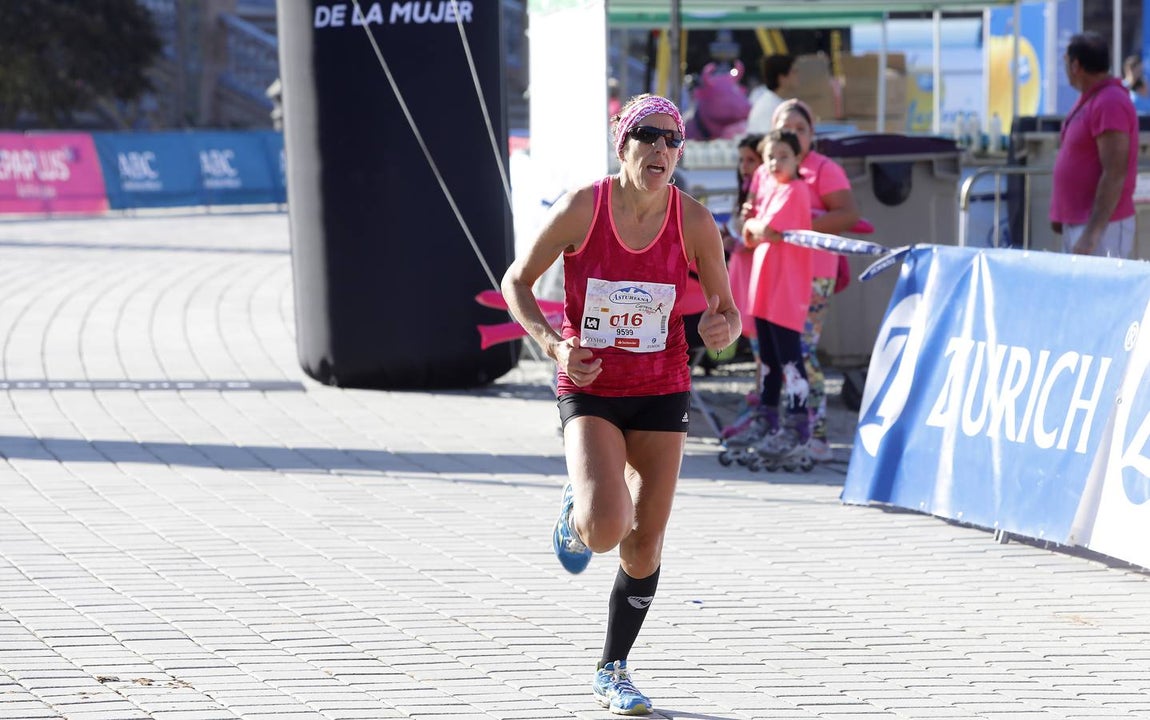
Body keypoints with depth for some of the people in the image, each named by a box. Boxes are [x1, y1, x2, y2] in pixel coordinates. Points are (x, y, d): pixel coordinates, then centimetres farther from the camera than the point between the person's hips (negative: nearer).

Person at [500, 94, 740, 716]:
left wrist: (721, 327, -23)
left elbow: (727, 310, 1)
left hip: (662, 391, 2)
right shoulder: (581, 209, -14)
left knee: (645, 544, 5)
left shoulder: (694, 222, -9)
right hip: (589, 389, -2)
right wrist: (553, 344, -18)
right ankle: (576, 512, 17)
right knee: (605, 529, -23)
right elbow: (516, 281, -3)